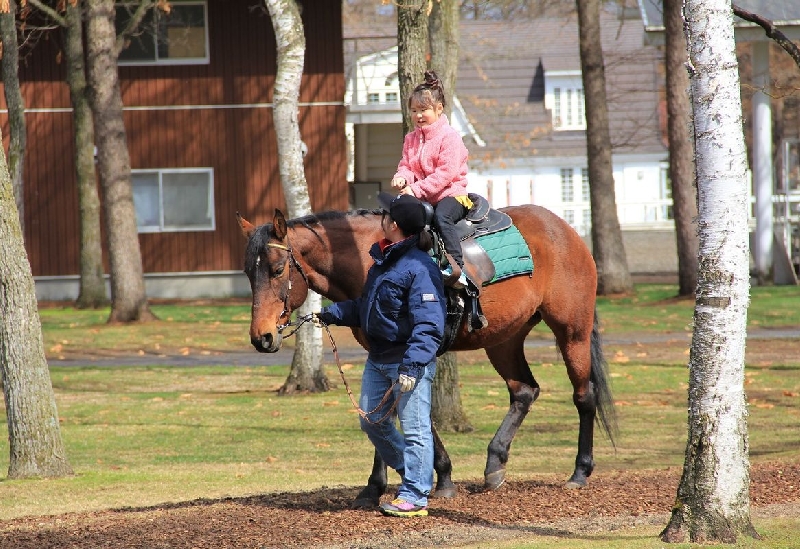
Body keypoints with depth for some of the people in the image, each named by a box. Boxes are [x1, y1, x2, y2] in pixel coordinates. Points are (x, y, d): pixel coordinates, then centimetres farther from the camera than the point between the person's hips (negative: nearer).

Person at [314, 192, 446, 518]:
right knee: (371, 421, 17)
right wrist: (332, 314, 19)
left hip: (408, 360, -10)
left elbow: (429, 325, -25)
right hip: (378, 359, 10)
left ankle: (415, 497, 4)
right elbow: (366, 306, 24)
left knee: (414, 428, -2)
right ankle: (413, 474, 32)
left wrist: (413, 365, -32)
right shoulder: (384, 259, 10)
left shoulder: (419, 268, -20)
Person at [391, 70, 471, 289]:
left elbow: (445, 174, -17)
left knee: (441, 216, -37)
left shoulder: (449, 137, -9)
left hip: (451, 195, -7)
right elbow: (406, 165, 17)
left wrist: (416, 189, -23)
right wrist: (402, 177, -10)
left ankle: (457, 269, -43)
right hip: (423, 199, 7)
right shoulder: (411, 139, 15)